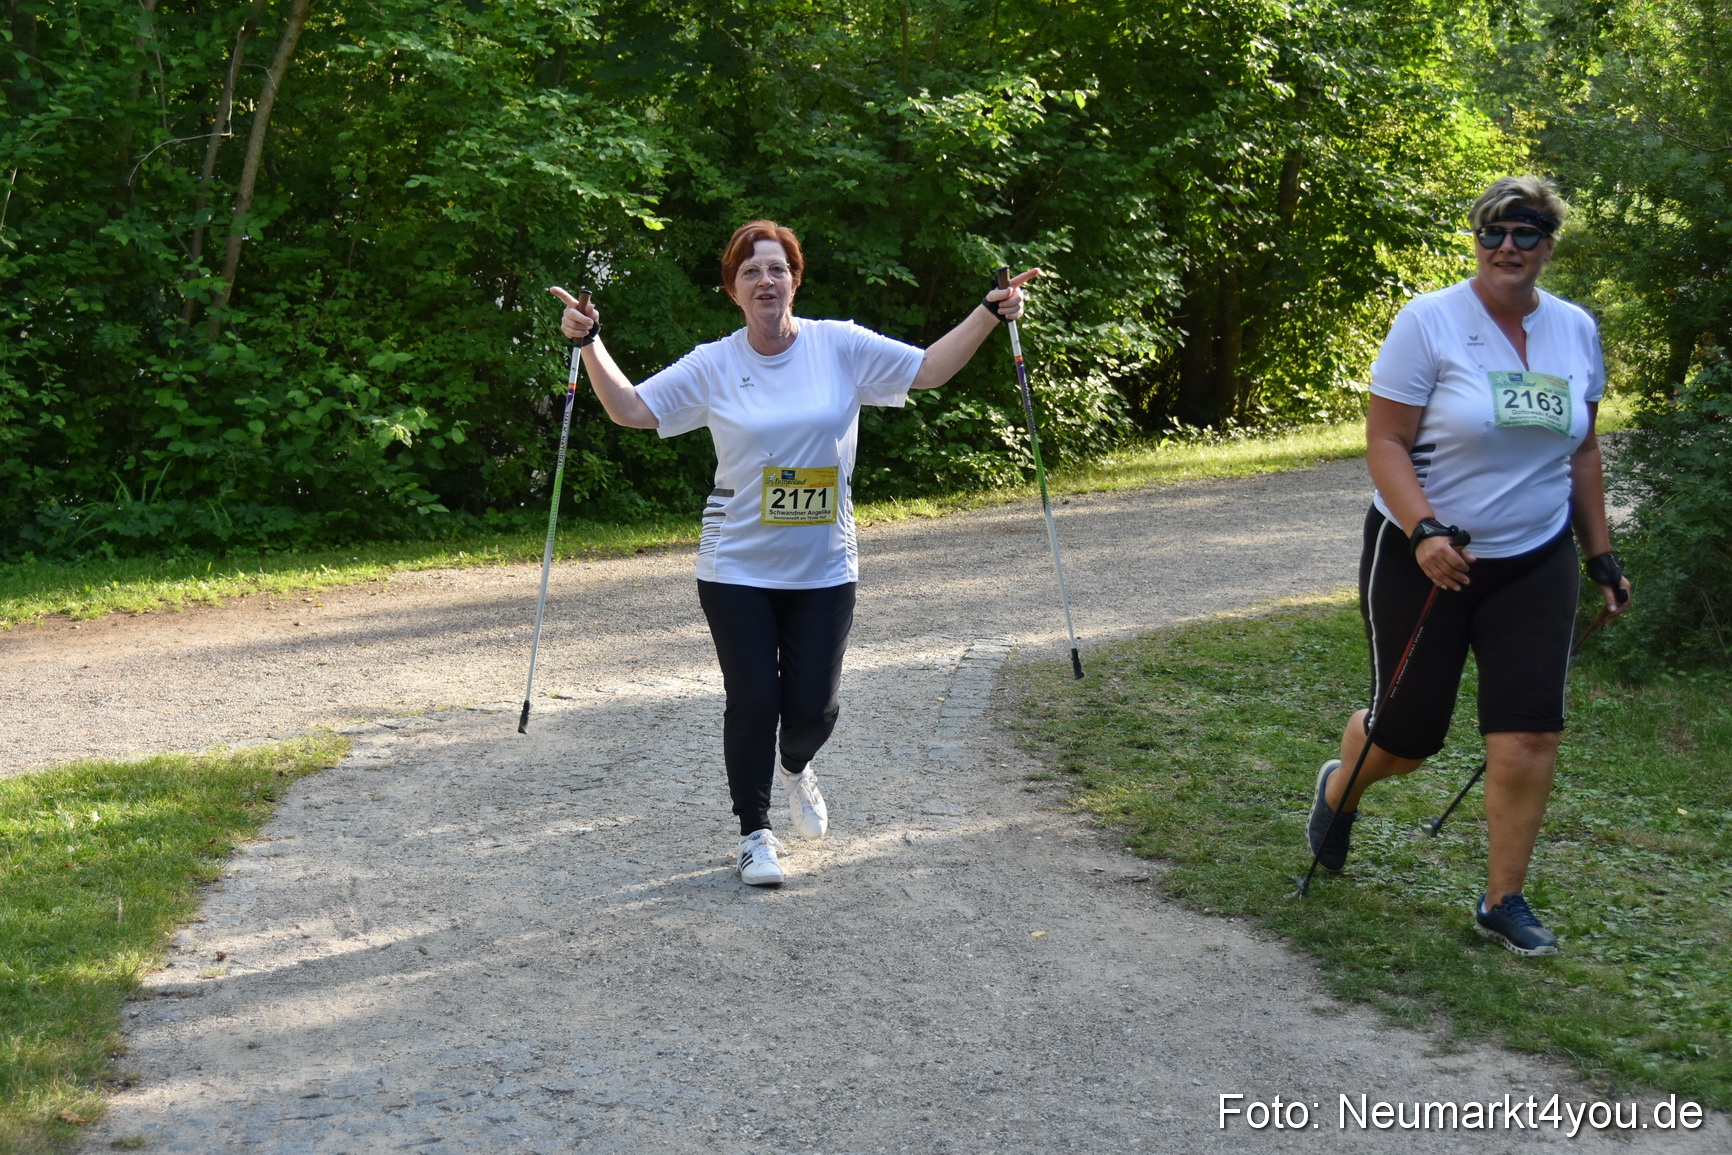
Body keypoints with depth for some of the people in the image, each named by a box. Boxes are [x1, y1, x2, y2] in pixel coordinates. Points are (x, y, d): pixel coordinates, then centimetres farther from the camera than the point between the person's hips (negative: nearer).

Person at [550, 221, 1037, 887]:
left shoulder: (841, 347, -2)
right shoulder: (713, 366, -3)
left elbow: (930, 368, 3)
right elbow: (630, 409, -2)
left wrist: (989, 315, -5)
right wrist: (589, 343, -12)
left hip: (823, 570, 1)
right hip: (737, 569, -1)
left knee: (813, 706, 3)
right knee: (753, 701, -2)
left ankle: (795, 769, 41)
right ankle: (754, 833, 20)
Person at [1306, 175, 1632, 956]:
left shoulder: (1576, 331, 4)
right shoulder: (1429, 323, -11)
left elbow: (1580, 451, 14)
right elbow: (1385, 442, -14)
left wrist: (1601, 556, 12)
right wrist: (1424, 532, -28)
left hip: (1535, 564, 4)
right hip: (1423, 560, -4)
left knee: (1530, 736, -5)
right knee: (1407, 731, 7)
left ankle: (1503, 902, 11)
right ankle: (1339, 791, 42)